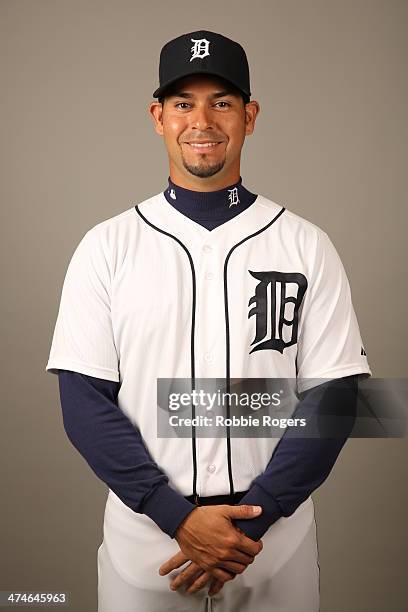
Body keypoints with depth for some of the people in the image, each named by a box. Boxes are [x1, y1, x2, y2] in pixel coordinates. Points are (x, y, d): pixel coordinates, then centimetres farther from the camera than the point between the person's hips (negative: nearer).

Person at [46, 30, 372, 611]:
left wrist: (249, 520, -14)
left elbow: (331, 396, -5)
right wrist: (180, 517, -15)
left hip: (275, 542, 0)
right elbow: (85, 401, -6)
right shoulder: (107, 246, -2)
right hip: (144, 539, 0)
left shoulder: (305, 245, -2)